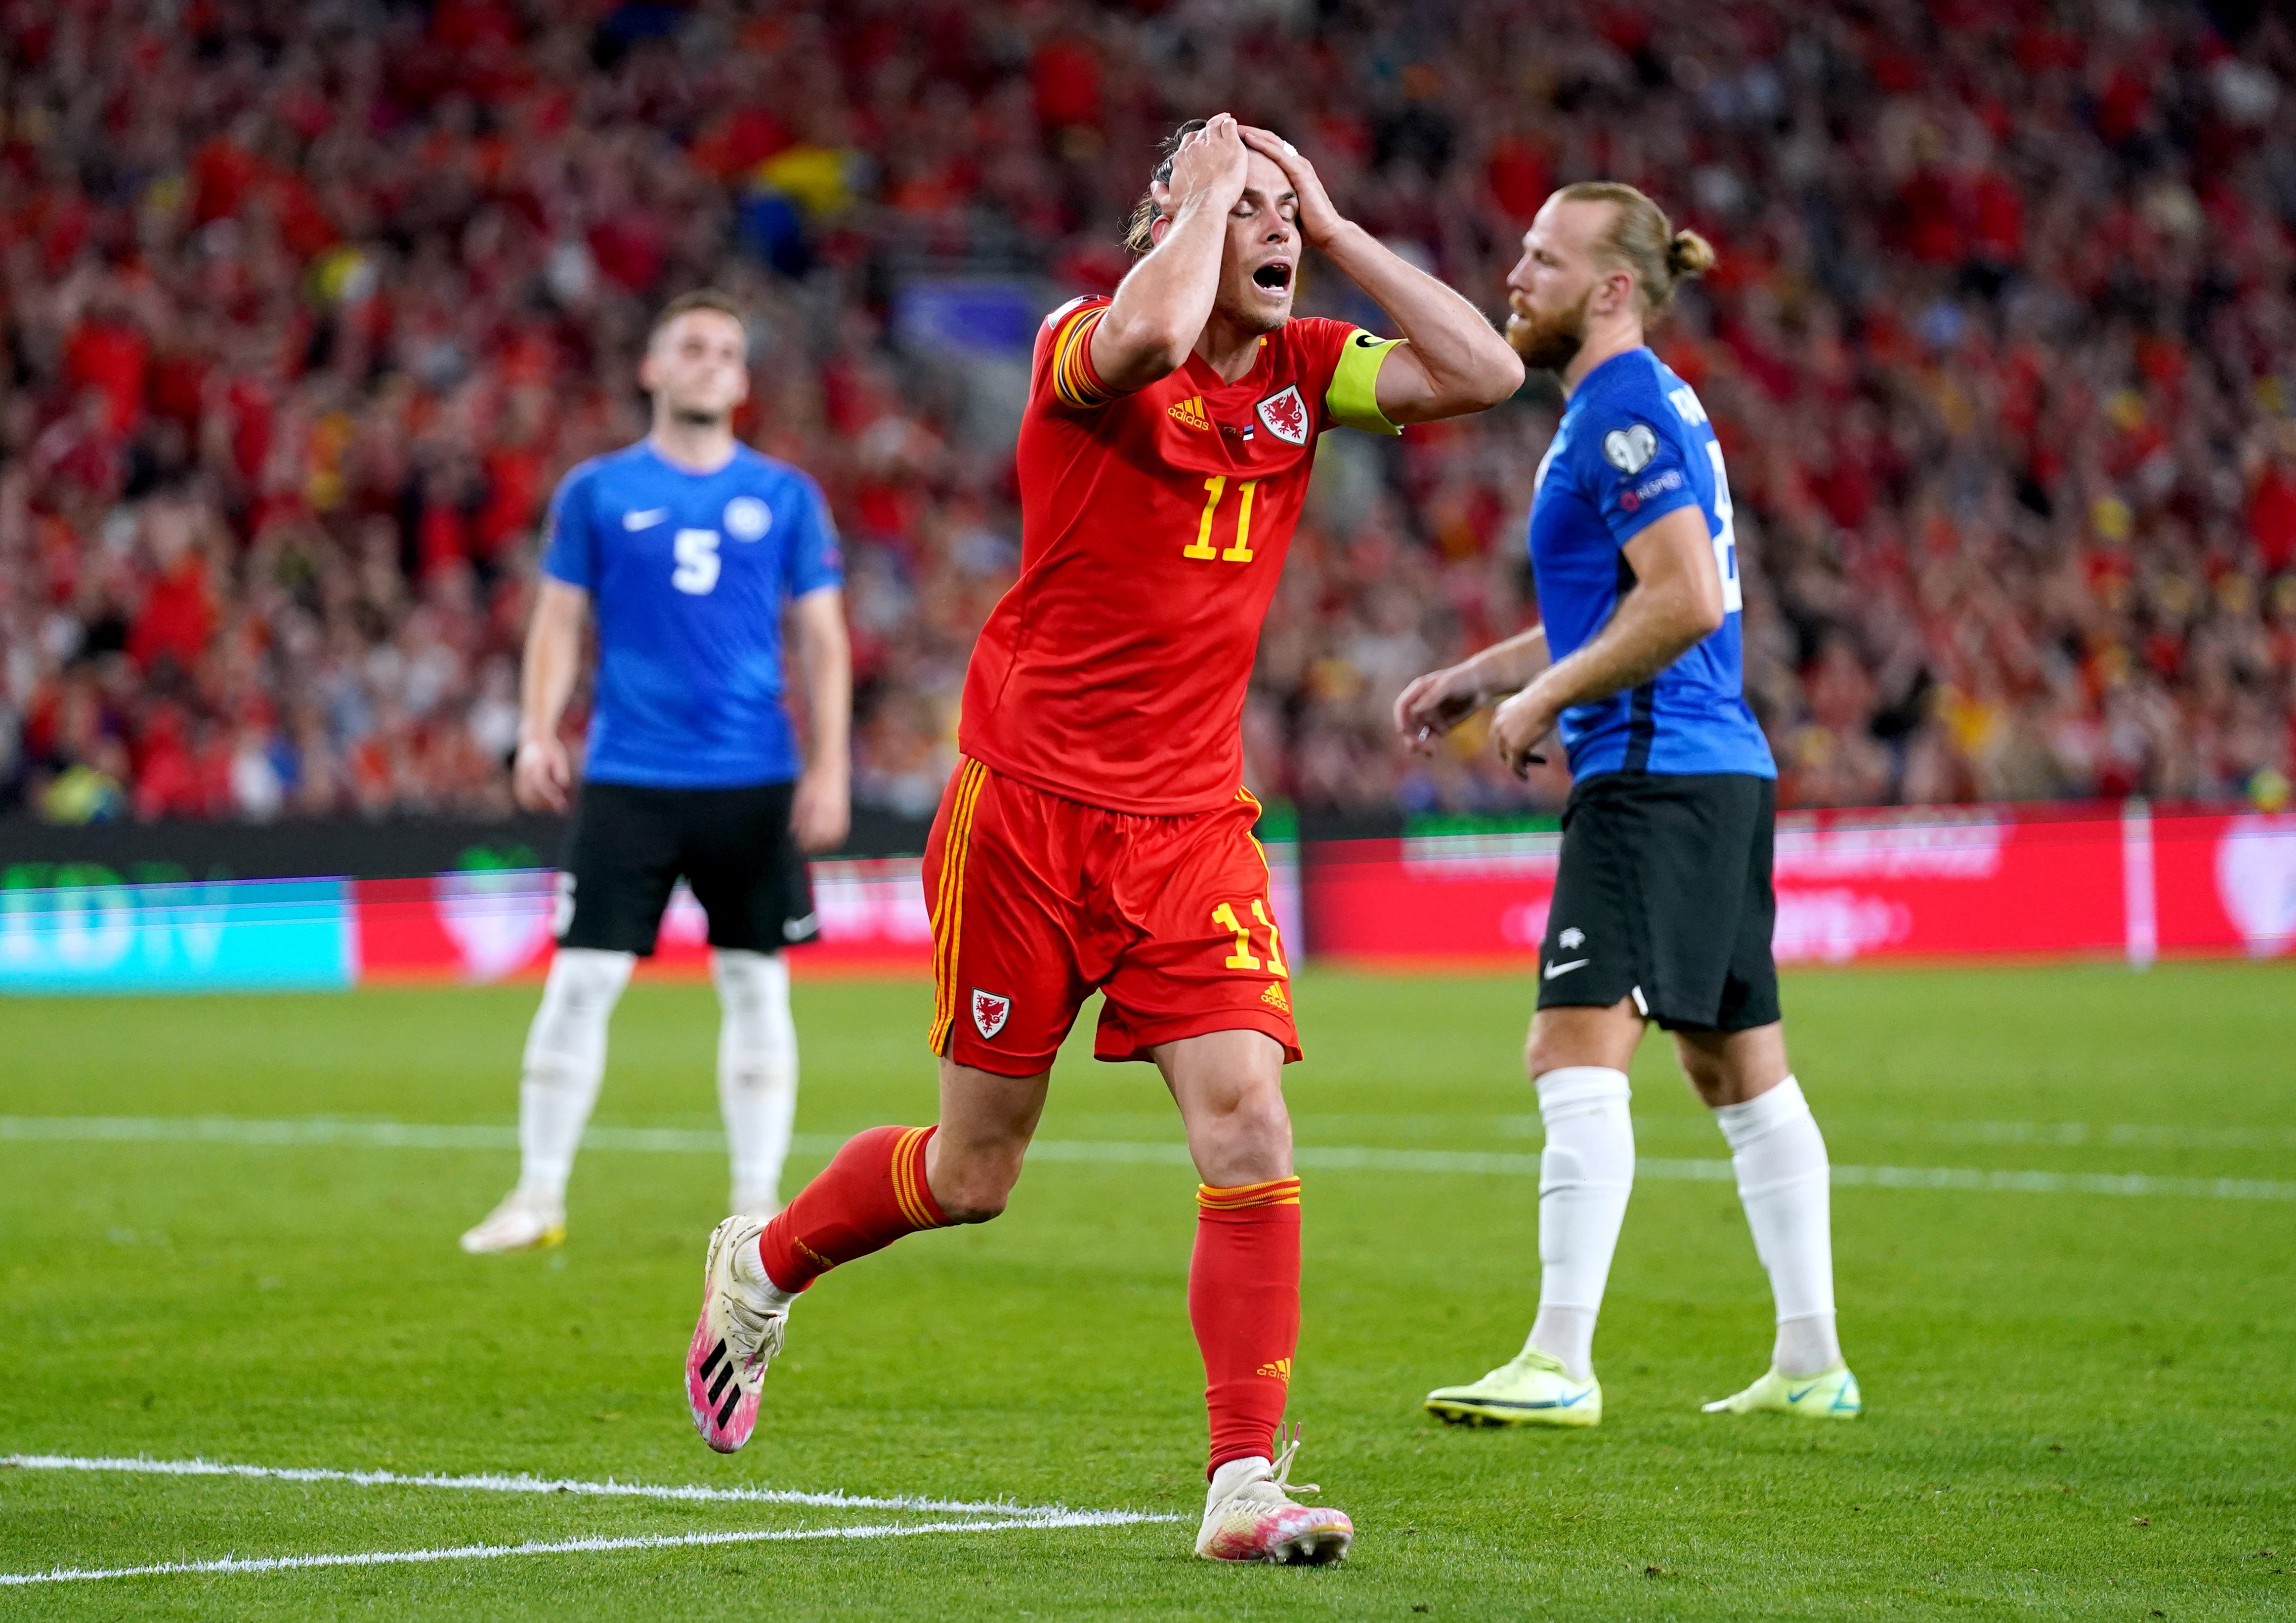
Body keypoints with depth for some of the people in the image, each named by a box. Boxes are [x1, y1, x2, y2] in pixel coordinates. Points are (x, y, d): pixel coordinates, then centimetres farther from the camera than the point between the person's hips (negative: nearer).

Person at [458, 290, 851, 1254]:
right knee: (579, 982, -4)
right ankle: (538, 1196, 5)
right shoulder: (598, 492, 5)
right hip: (627, 777, -1)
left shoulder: (786, 497, 7)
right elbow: (559, 622, 6)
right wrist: (537, 733, -7)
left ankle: (757, 1202, 11)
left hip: (754, 781, 1)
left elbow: (823, 639, 7)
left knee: (757, 989, 3)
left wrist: (829, 767, -2)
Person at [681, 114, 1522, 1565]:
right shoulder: (1084, 344, -10)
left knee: (1249, 1129, -13)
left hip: (1192, 821, 4)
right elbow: (1153, 332, -35)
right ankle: (765, 1264, 38)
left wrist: (1335, 228, -5)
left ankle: (1247, 1486, -11)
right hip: (1029, 802, -4)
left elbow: (1486, 371, -8)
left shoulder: (1306, 370, 6)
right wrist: (1205, 193, -18)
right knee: (974, 1173, 8)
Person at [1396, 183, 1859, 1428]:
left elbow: (1684, 603, -22)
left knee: (1574, 1048, -14)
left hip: (1656, 777, -11)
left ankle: (1561, 1364, -18)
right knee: (1740, 1069, 12)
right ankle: (1811, 1363, 16)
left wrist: (1544, 698, -13)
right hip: (1719, 772, 11)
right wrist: (1483, 674, 21)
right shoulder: (1637, 407, 19)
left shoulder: (1627, 412, -13)